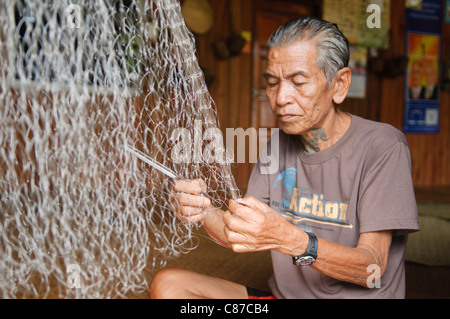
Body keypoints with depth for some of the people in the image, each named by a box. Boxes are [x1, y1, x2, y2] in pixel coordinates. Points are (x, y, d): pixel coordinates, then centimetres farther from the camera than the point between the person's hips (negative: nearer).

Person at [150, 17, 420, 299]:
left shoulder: (382, 146, -14)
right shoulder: (278, 144, 5)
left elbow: (372, 267, -19)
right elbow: (239, 236, 1)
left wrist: (287, 239, -34)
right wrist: (204, 212, -20)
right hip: (283, 293, 6)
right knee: (168, 284, -10)